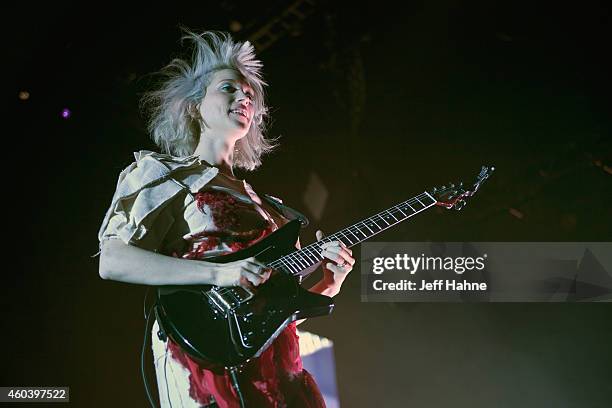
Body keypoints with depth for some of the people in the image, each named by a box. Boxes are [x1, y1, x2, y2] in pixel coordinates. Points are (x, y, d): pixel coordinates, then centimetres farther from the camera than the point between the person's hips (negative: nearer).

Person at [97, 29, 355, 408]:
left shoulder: (256, 201, 20)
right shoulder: (163, 174, 3)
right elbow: (112, 262, -11)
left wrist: (331, 282, 1)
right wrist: (217, 273, -19)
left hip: (280, 366, 6)